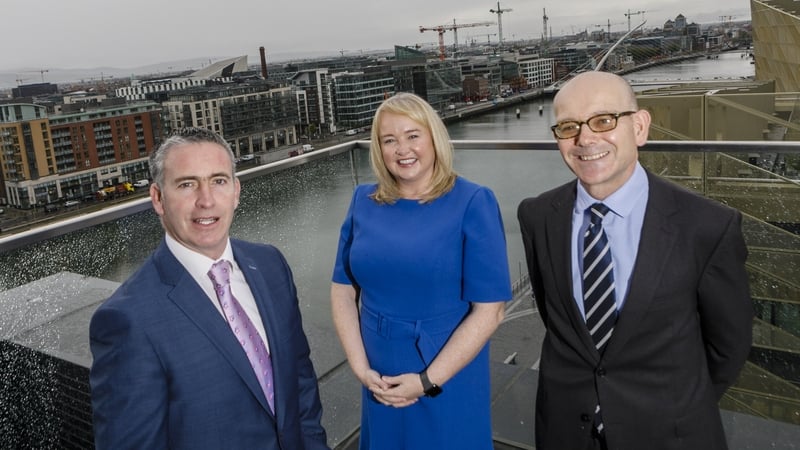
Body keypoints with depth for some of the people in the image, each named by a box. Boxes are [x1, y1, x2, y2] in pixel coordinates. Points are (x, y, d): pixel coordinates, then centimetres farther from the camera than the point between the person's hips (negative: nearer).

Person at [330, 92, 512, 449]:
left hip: (450, 378, -3)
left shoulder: (472, 203, -12)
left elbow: (490, 309, -15)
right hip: (380, 379, 3)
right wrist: (360, 368, -7)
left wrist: (429, 380, -15)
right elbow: (343, 290, 2)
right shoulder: (364, 201, -1)